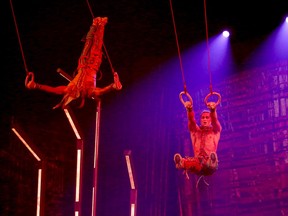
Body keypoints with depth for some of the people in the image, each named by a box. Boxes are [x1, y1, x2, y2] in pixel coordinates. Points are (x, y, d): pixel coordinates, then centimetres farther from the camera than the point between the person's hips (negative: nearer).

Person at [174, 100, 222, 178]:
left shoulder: (215, 131, 19)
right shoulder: (195, 130, 23)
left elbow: (215, 120, -4)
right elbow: (191, 120, 2)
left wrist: (213, 110, -28)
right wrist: (189, 109, -22)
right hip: (197, 166, 1)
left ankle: (212, 163, -75)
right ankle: (181, 163, -71)